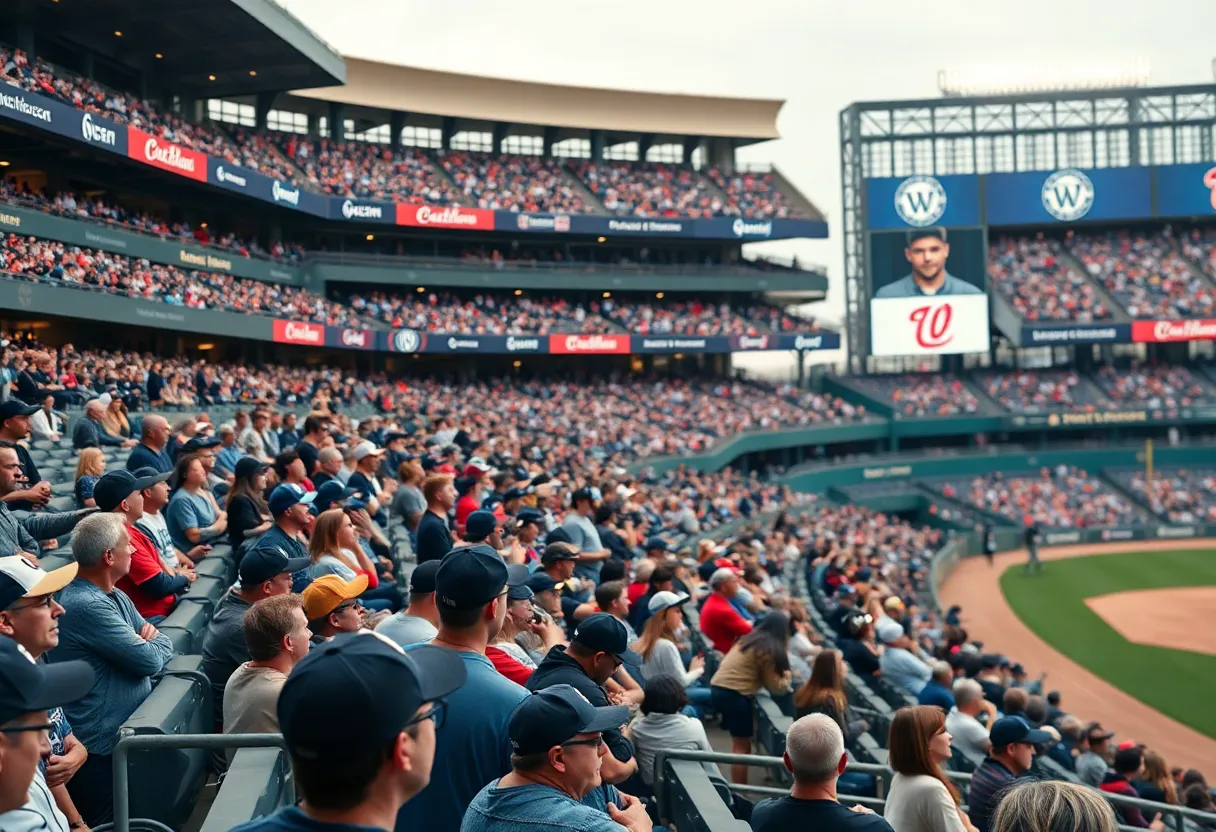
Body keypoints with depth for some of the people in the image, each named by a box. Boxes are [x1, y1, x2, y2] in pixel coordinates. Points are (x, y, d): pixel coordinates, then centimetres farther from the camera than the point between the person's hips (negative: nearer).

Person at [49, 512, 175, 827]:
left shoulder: (116, 597, 11)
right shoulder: (87, 606, -23)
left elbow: (161, 642, 14)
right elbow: (151, 661, -22)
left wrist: (152, 640, -10)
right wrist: (155, 644, 2)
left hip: (127, 732, 10)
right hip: (102, 747, -10)